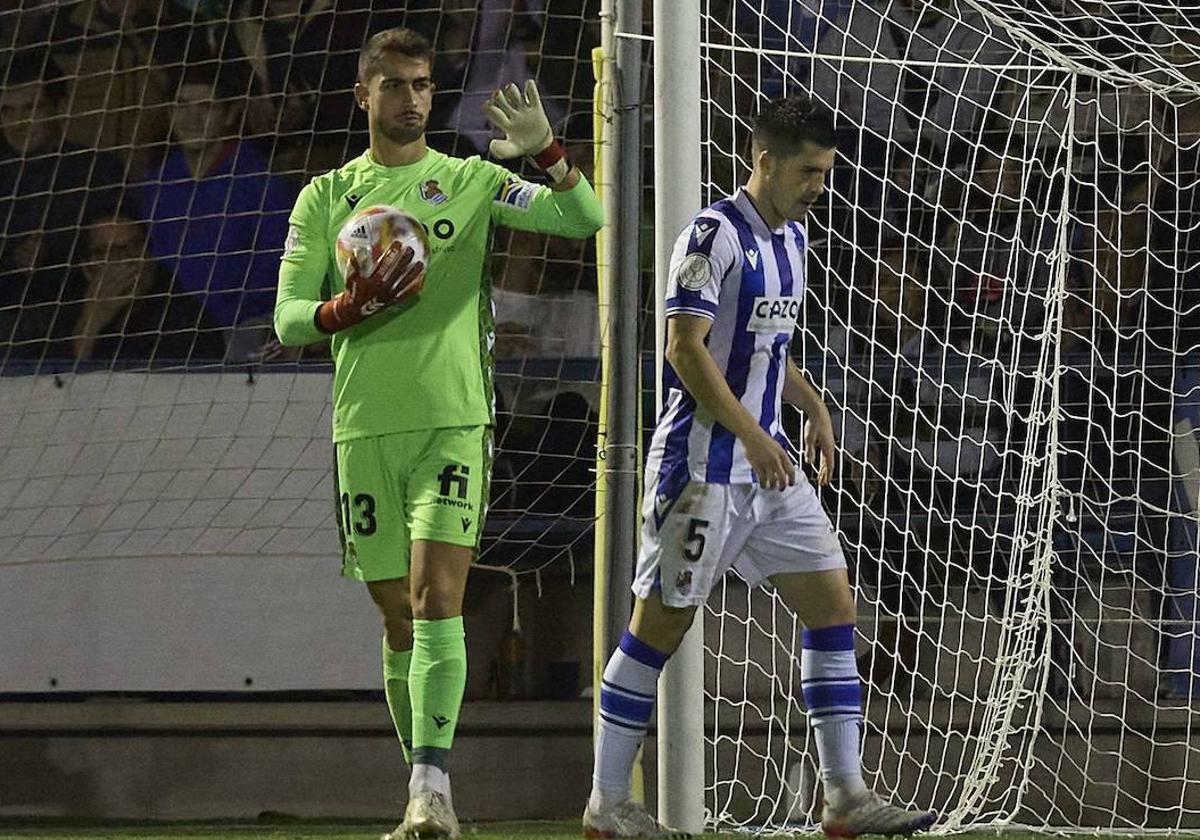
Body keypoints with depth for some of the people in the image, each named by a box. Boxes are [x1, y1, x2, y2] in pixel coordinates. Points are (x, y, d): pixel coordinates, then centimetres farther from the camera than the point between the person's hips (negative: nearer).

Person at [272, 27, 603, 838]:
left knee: (436, 600, -17)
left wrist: (548, 153, -19)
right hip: (365, 428, 2)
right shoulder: (326, 197, 10)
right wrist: (343, 312, -15)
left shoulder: (471, 183, 6)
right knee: (400, 620, 7)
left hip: (455, 421, -2)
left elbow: (586, 219, -2)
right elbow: (288, 319, 6)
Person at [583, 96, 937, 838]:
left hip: (767, 461, 9)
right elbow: (686, 347, -18)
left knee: (833, 603, 3)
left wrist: (812, 406, 11)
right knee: (663, 622, -4)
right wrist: (751, 434, -21)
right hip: (704, 462, -9)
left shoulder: (791, 238, 14)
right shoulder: (715, 234, -14)